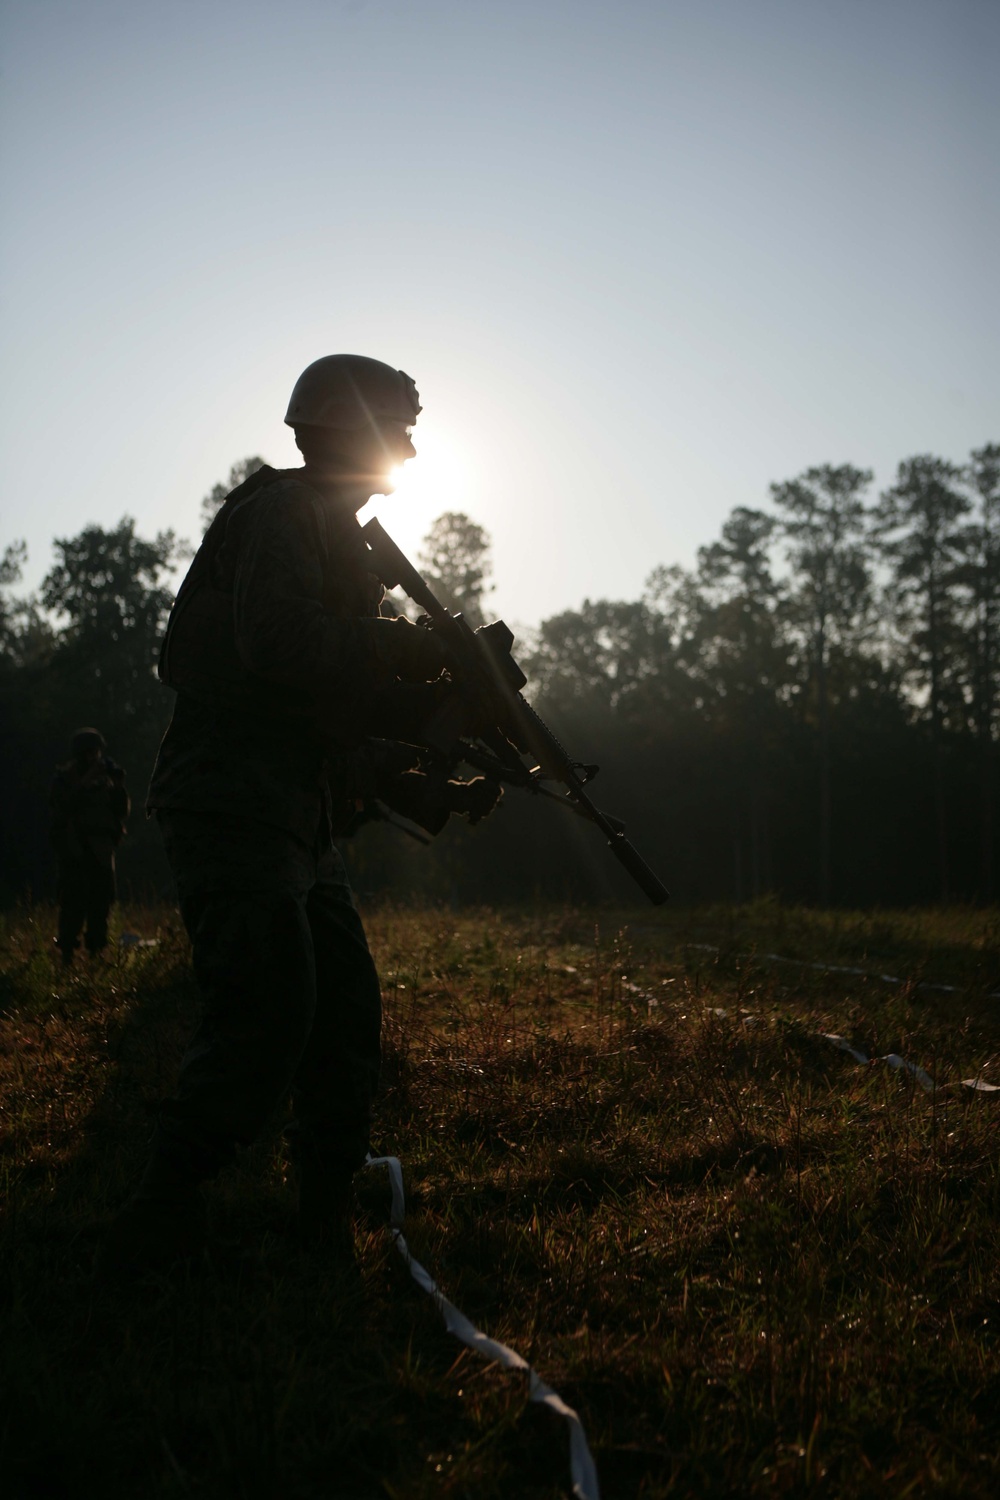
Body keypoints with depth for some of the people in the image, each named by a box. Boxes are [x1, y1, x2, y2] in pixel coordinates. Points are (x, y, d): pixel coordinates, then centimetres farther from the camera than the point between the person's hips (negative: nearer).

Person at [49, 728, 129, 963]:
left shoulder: (104, 779, 11)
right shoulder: (63, 778, 1)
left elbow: (121, 812, 8)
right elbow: (62, 807, -16)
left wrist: (119, 787, -7)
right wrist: (85, 783, -20)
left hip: (100, 850, 4)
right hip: (73, 850, -4)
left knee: (101, 900, 1)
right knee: (74, 901, -10)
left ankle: (96, 951, 8)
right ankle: (67, 953, -6)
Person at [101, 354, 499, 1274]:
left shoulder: (342, 541, 25)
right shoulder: (285, 512, -5)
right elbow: (275, 643, -25)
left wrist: (436, 793, 17)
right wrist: (408, 649, -12)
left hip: (298, 824, 10)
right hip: (233, 810, -10)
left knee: (348, 1016, 9)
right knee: (269, 1019, -15)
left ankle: (330, 1222, 20)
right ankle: (159, 1226, -4)